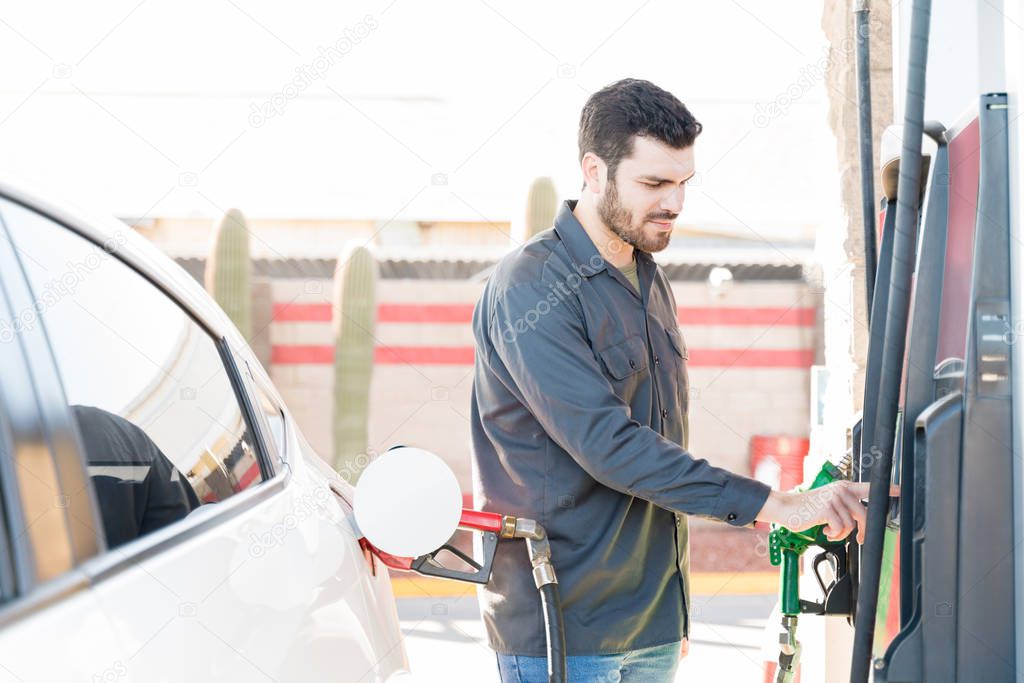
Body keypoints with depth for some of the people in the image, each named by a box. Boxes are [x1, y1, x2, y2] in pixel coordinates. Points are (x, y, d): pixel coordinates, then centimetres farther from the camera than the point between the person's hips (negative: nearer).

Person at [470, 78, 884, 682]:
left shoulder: (651, 280, 13)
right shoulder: (530, 289, -14)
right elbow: (606, 443, -23)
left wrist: (675, 609, 18)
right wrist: (772, 505, -25)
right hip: (562, 629, -7)